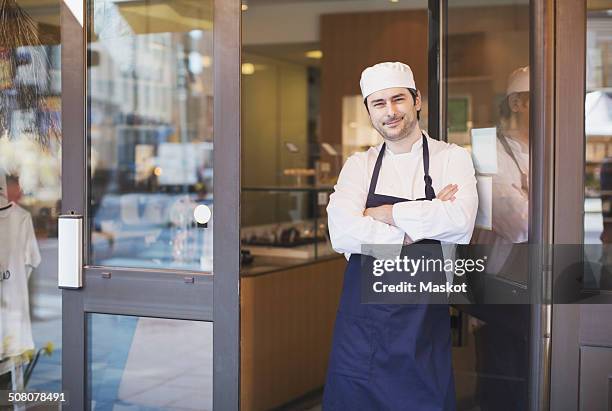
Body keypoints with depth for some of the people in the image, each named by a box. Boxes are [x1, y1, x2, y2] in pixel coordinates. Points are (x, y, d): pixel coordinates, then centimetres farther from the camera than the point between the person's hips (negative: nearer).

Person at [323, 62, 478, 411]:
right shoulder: (359, 165, 6)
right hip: (362, 314, 2)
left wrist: (384, 214, -11)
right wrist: (422, 223, -13)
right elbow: (342, 234, -11)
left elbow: (459, 221, -19)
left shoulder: (452, 158, 0)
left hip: (424, 314, -2)